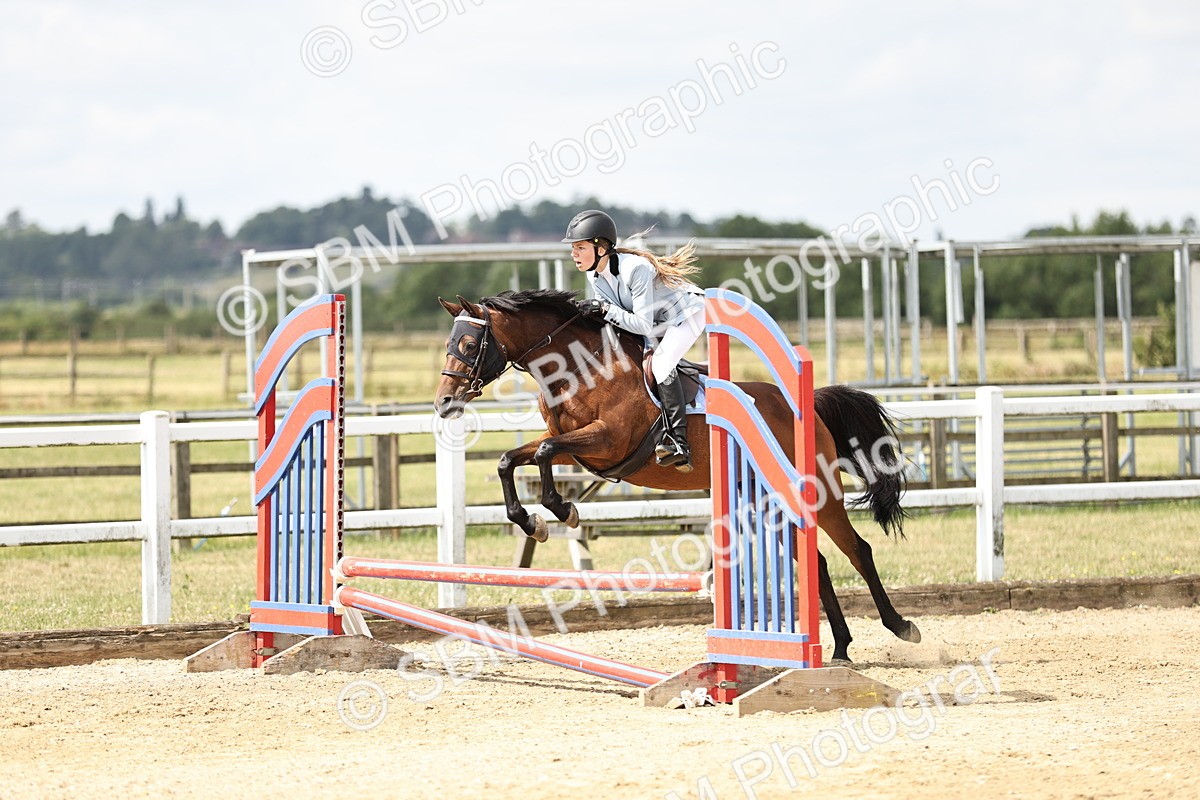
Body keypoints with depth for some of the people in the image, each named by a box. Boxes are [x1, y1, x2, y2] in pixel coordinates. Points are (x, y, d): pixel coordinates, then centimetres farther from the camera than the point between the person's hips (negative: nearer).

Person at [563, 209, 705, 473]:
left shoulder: (635, 269, -34)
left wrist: (605, 309, -36)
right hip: (657, 322, 9)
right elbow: (608, 316, -2)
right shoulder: (595, 275, -9)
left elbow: (643, 325, -34)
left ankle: (679, 444, -32)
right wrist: (590, 313, -21)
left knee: (660, 363, -29)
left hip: (687, 314, -9)